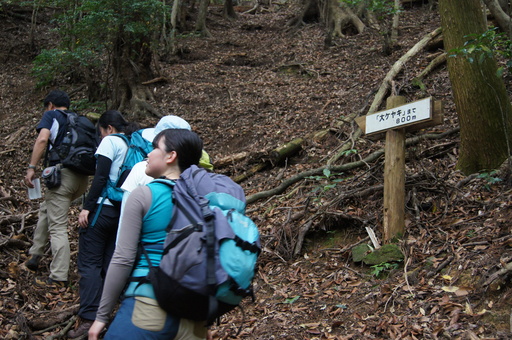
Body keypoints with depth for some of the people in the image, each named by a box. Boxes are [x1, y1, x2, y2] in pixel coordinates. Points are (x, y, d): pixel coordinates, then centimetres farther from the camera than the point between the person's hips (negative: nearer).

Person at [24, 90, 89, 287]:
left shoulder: (51, 115, 6)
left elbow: (42, 139, -13)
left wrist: (31, 167, -12)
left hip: (62, 173, -7)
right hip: (83, 178, 7)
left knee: (57, 226, -4)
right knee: (46, 210, 26)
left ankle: (59, 277, -5)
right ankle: (35, 257, 27)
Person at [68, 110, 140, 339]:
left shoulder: (110, 141, -5)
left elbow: (101, 177, -15)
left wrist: (87, 206, -14)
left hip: (104, 207, -7)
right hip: (124, 210, 7)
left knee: (89, 263, -5)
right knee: (110, 263, 12)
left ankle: (89, 319, -10)